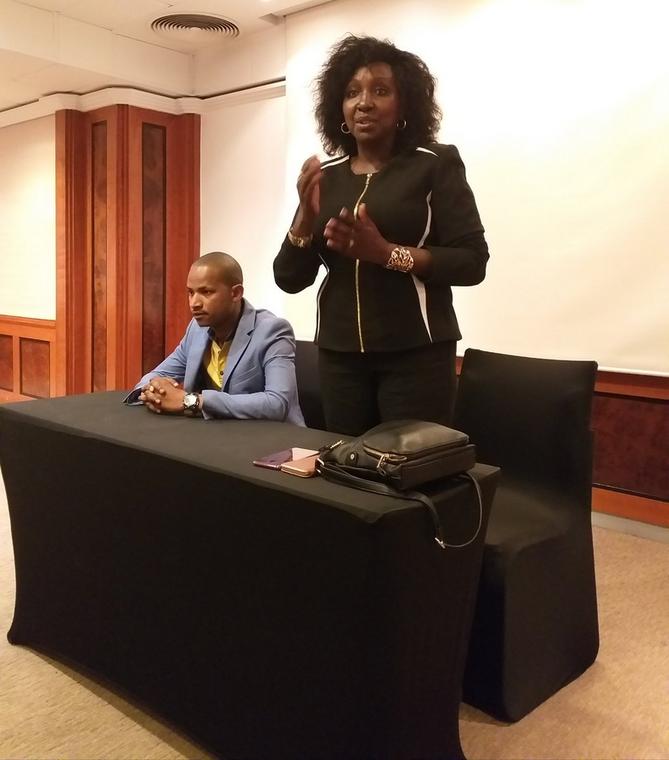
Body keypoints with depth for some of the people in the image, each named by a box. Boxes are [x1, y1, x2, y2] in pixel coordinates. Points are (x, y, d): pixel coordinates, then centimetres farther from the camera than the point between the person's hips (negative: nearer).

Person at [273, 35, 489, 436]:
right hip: (339, 354, 4)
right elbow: (289, 278, 6)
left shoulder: (436, 164, -2)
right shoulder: (325, 176, 8)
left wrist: (386, 252, -19)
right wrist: (307, 214, -11)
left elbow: (473, 262, -9)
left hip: (416, 352, -3)